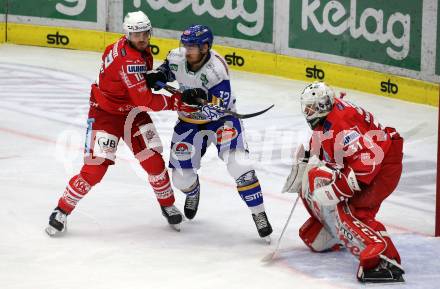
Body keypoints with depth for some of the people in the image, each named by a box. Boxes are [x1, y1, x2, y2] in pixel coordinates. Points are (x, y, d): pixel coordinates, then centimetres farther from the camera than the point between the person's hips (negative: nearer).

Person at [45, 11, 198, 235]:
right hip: (105, 112, -7)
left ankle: (167, 205, 20)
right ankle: (62, 211, 1)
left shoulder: (142, 50, -3)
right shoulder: (129, 60, -30)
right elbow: (145, 100, -31)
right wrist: (177, 102, -28)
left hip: (132, 111, 7)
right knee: (95, 168, -13)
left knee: (153, 160, -1)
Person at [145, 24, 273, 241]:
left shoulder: (216, 68, -29)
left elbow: (220, 107, -32)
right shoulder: (177, 57, -15)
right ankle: (193, 191, 44)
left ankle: (259, 214, -11)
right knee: (181, 177, 4)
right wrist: (156, 76, -9)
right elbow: (168, 68, 11)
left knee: (238, 164, -23)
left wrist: (201, 97, -46)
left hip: (221, 118, -5)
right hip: (189, 121, 5)